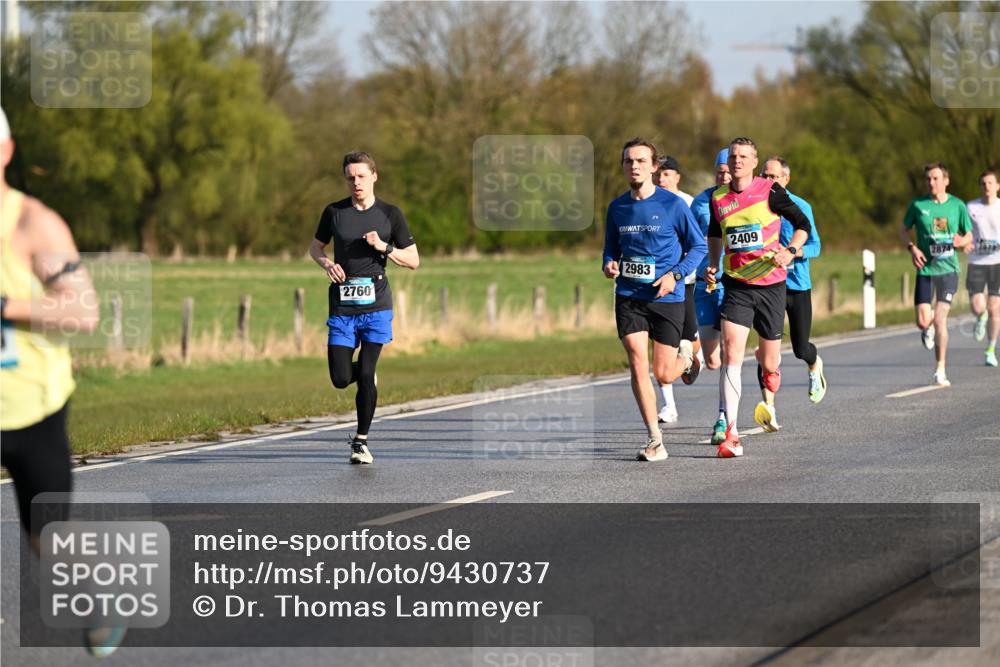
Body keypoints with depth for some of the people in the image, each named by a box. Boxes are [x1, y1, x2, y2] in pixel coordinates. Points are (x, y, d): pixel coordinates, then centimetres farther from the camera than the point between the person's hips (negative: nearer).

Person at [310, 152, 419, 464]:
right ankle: (364, 371, 32)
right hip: (342, 306, 2)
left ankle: (362, 440, 6)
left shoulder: (390, 214, 1)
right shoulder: (334, 212, 5)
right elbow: (315, 247, 19)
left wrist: (384, 247, -12)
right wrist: (327, 264, -3)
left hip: (375, 305, -2)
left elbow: (413, 260, 4)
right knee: (341, 379, -5)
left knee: (366, 375, -10)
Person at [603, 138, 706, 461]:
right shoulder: (617, 208, 7)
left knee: (663, 375, -1)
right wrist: (608, 265, -4)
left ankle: (685, 356, 37)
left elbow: (698, 246, 1)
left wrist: (675, 274, -13)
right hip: (628, 297, 3)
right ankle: (654, 440, -4)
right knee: (637, 364, -11)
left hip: (667, 298, -3)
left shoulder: (673, 204, -5)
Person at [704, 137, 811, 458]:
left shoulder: (770, 192, -7)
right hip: (736, 285, 1)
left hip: (770, 284, -1)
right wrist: (713, 264, 11)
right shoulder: (718, 198, 3)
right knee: (731, 353, -16)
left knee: (769, 361, 8)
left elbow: (803, 224, 1)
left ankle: (769, 363, 51)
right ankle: (730, 434, -20)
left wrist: (790, 251, -15)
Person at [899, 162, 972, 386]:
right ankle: (929, 327, 34)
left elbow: (969, 235, 12)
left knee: (940, 319, -10)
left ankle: (940, 370, 2)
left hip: (948, 268, -1)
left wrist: (961, 241, -12)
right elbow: (903, 229, 13)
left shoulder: (958, 206, 2)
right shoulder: (918, 205, 0)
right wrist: (912, 248, -5)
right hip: (925, 269, 1)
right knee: (922, 322, -6)